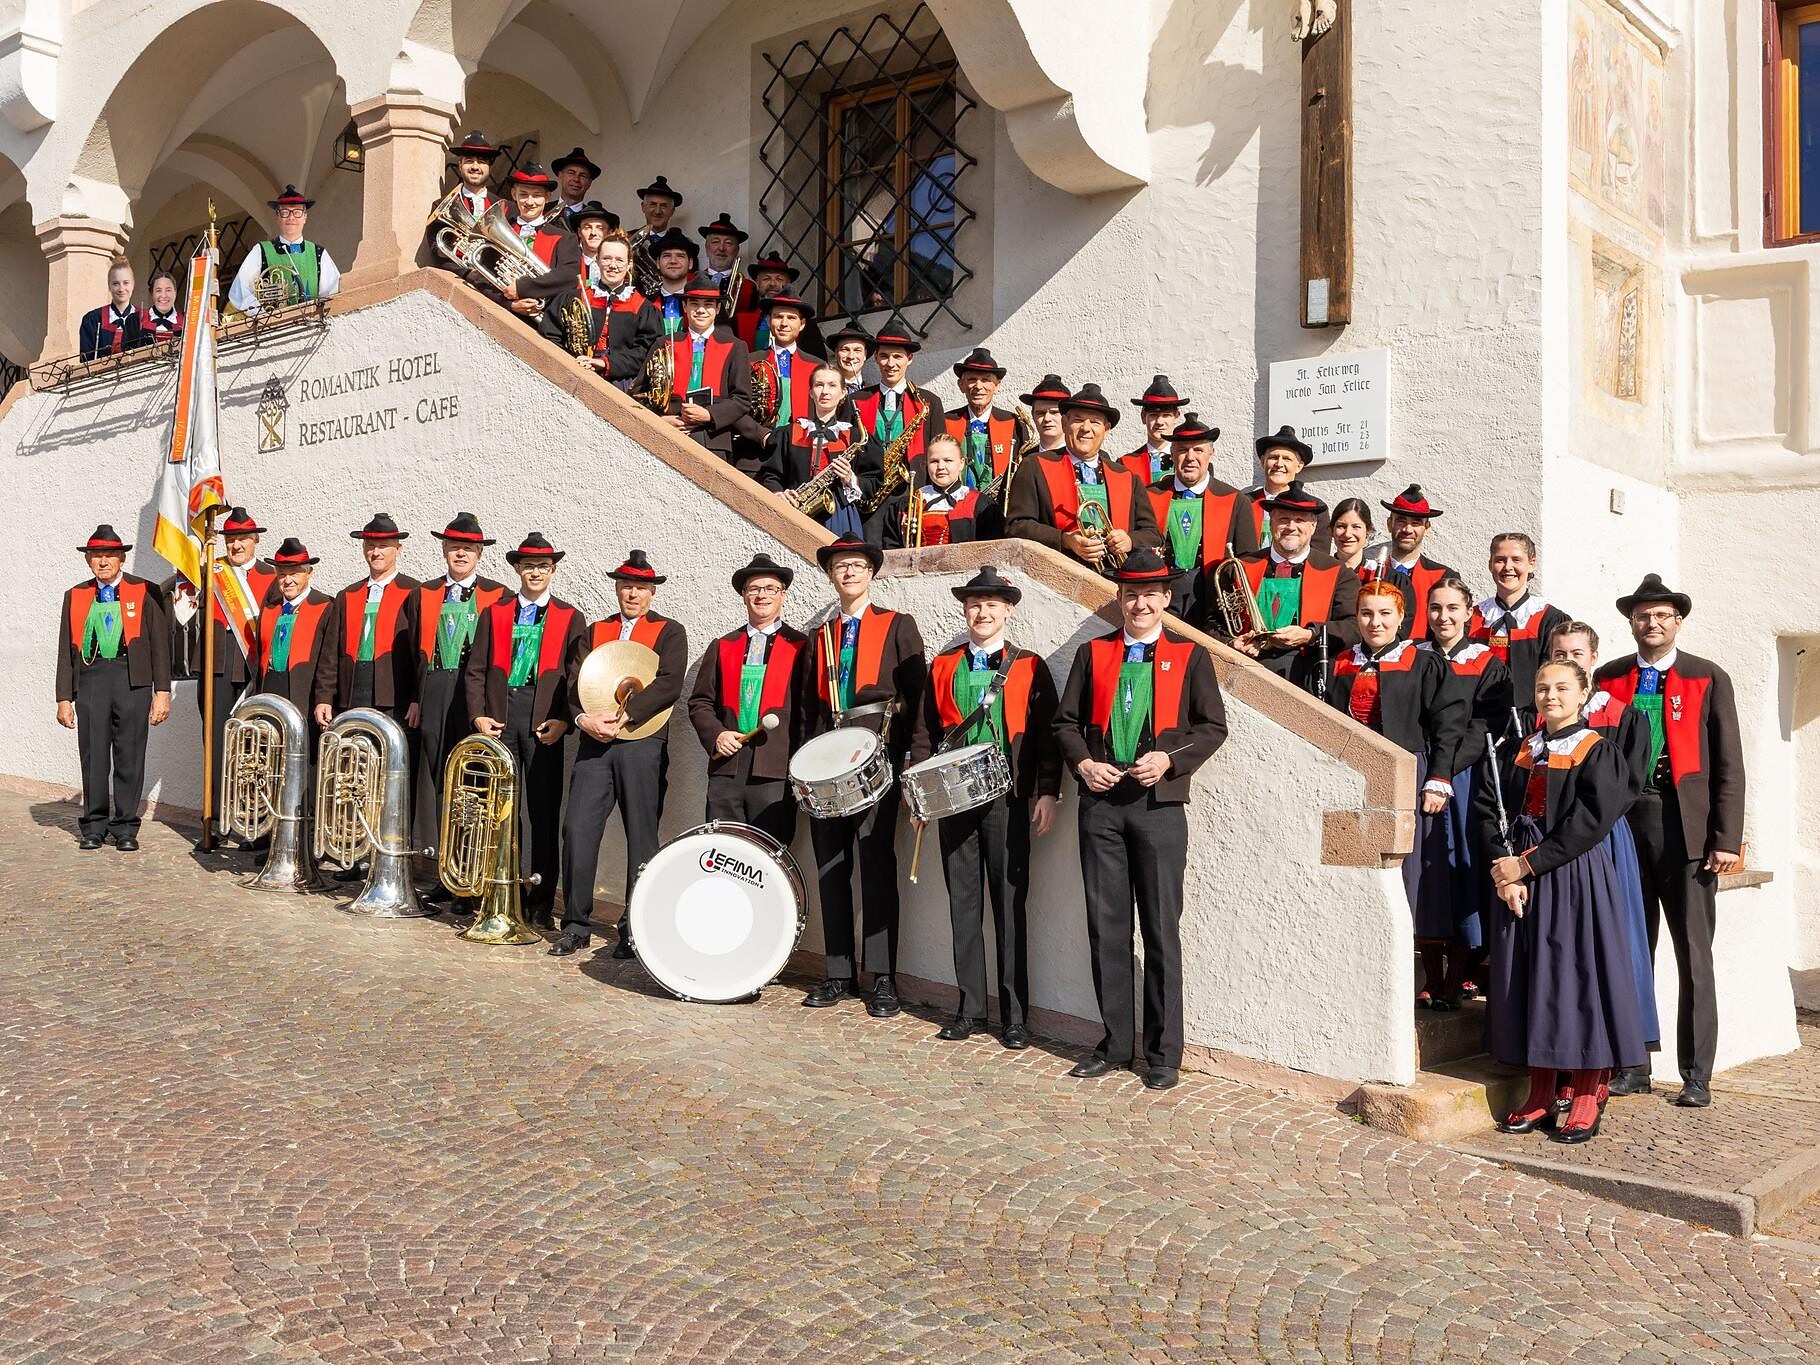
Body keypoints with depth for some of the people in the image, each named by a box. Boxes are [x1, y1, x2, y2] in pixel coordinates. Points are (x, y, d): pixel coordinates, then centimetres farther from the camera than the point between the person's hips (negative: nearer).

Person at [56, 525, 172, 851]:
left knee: (130, 757, 1)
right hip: (90, 679, 2)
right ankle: (94, 827, 15)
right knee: (93, 756, 4)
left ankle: (125, 828, 10)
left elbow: (160, 644, 3)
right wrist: (64, 698, 7)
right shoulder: (75, 596, 13)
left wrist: (162, 691, -3)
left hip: (133, 679, -2)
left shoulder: (146, 592, 5)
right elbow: (66, 650, 13)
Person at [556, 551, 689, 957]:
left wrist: (623, 716, -19)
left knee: (641, 837, 1)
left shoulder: (670, 632, 6)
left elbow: (669, 684, -9)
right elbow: (575, 681, 8)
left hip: (642, 745, -3)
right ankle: (575, 925, 6)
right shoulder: (594, 632, 19)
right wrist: (583, 718, -12)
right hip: (594, 744, 3)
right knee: (577, 829, -5)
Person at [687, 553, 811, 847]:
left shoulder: (801, 646, 6)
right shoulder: (723, 646, 17)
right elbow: (700, 703, 16)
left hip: (775, 771, -3)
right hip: (725, 768, 3)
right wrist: (716, 735, -2)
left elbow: (807, 706, 1)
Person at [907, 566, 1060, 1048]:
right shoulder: (942, 666, 11)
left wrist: (1047, 793, -8)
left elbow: (1047, 734, 0)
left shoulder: (1030, 667, 3)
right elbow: (925, 733, 12)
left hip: (1008, 802, -3)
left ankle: (1015, 1016, 9)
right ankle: (970, 1009, 16)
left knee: (1010, 906, 1)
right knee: (963, 905, 7)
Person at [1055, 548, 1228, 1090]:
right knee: (1106, 927, 6)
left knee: (1162, 930, 1)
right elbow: (1066, 721, 12)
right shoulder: (1092, 654, 12)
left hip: (1159, 806, -2)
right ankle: (1114, 1042, 17)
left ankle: (1163, 1053, 10)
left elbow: (1213, 726, 2)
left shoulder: (1190, 656, 6)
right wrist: (1082, 762, -6)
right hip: (1100, 803, 2)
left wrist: (1169, 759, -12)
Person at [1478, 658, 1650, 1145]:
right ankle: (1540, 1096, 14)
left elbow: (1592, 820, -13)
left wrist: (1528, 863, -15)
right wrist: (1505, 871, -10)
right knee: (1528, 979, 5)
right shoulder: (1518, 752, 12)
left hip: (1576, 879, -5)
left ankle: (1586, 1098, 6)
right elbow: (1486, 807, 4)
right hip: (1520, 876, 5)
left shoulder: (1599, 753, -2)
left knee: (1578, 975, -4)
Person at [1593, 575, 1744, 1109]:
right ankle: (1632, 1064, 17)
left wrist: (1726, 839, -7)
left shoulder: (1709, 679, 5)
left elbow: (1728, 764, 1)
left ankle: (1696, 1076, 9)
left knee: (1694, 958, 1)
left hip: (1687, 827, -2)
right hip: (1623, 823, 2)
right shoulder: (1608, 679, 10)